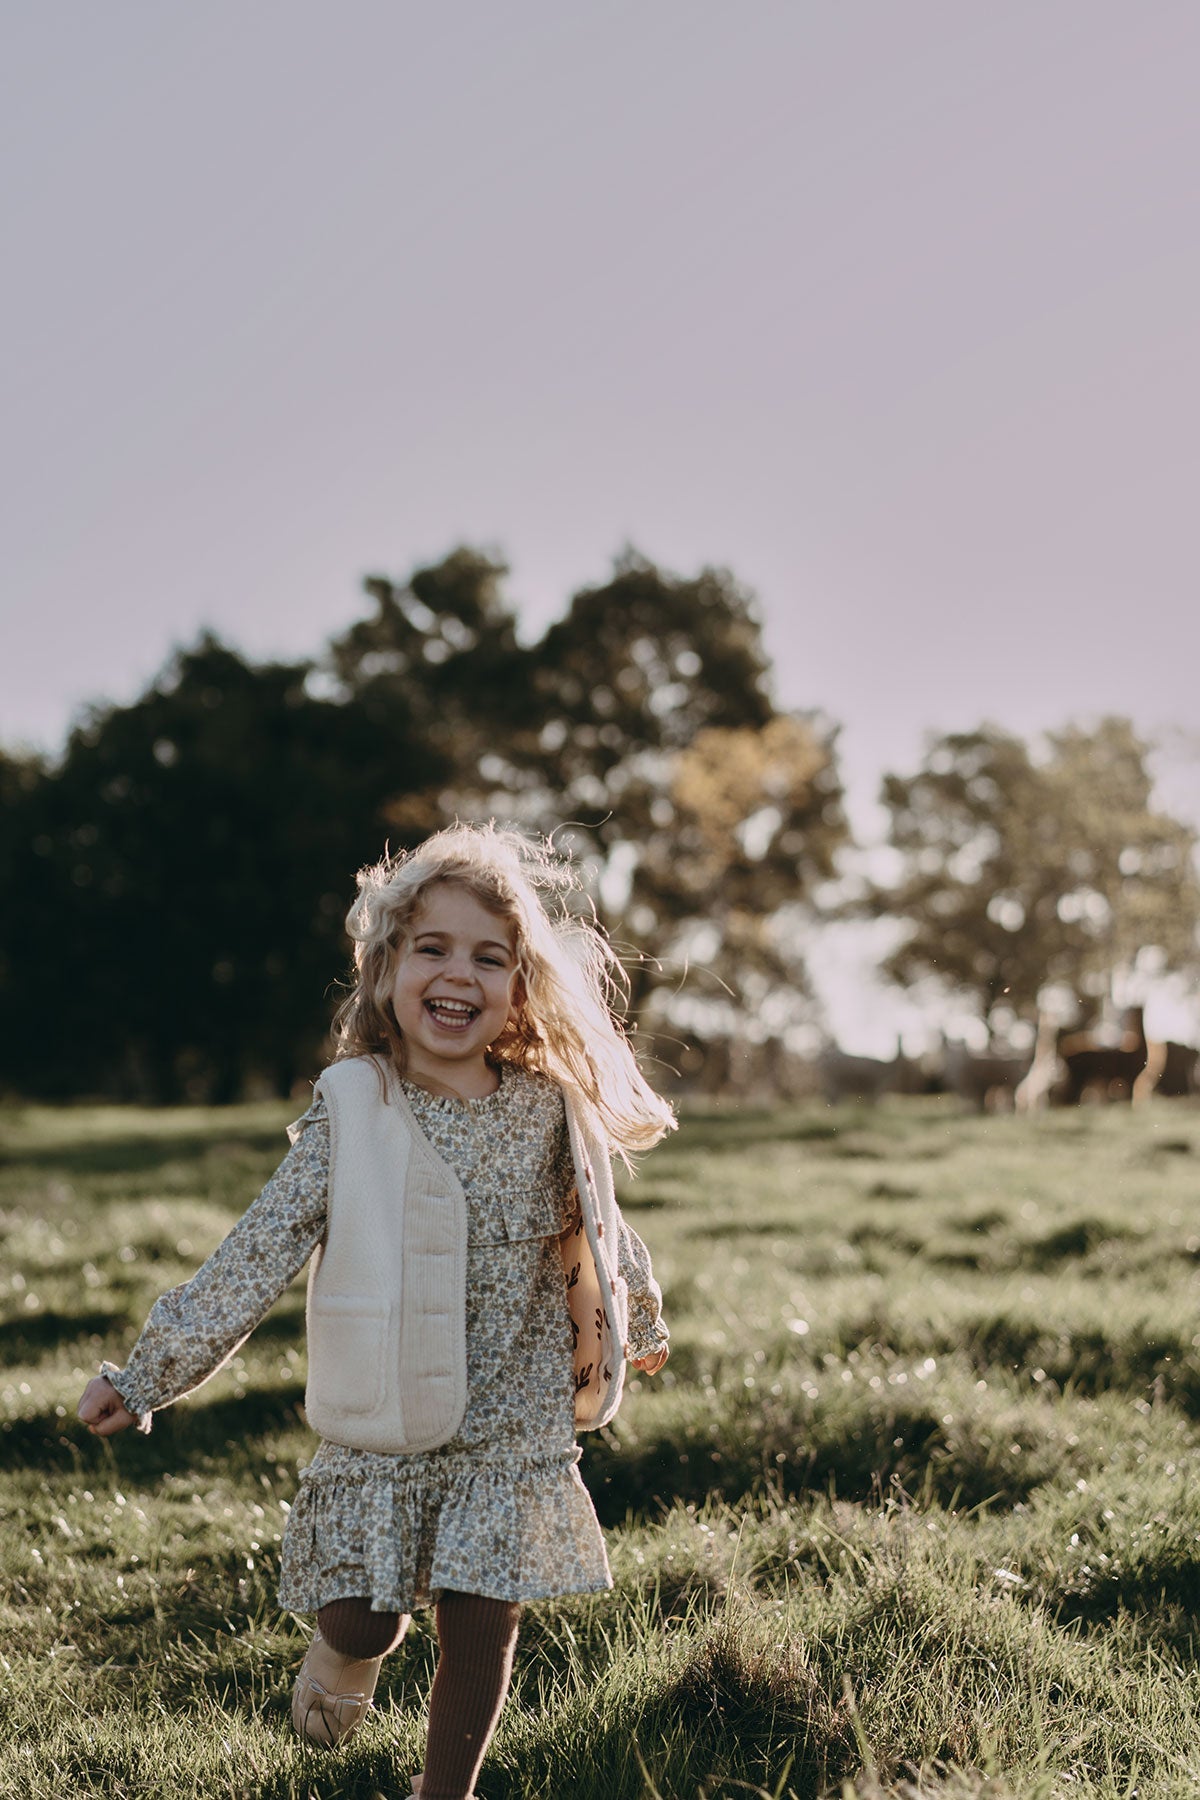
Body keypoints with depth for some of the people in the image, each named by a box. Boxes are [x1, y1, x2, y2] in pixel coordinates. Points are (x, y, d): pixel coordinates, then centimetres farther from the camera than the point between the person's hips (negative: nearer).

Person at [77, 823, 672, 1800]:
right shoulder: (351, 1113, -9)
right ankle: (345, 1654, 39)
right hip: (379, 1425, -1)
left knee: (482, 1623, 3)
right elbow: (259, 1252, -9)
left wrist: (638, 1323, 32)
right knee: (362, 1620, 1)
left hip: (511, 1427, 1)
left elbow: (598, 1233, 16)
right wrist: (148, 1374, -11)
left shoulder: (547, 1113, -2)